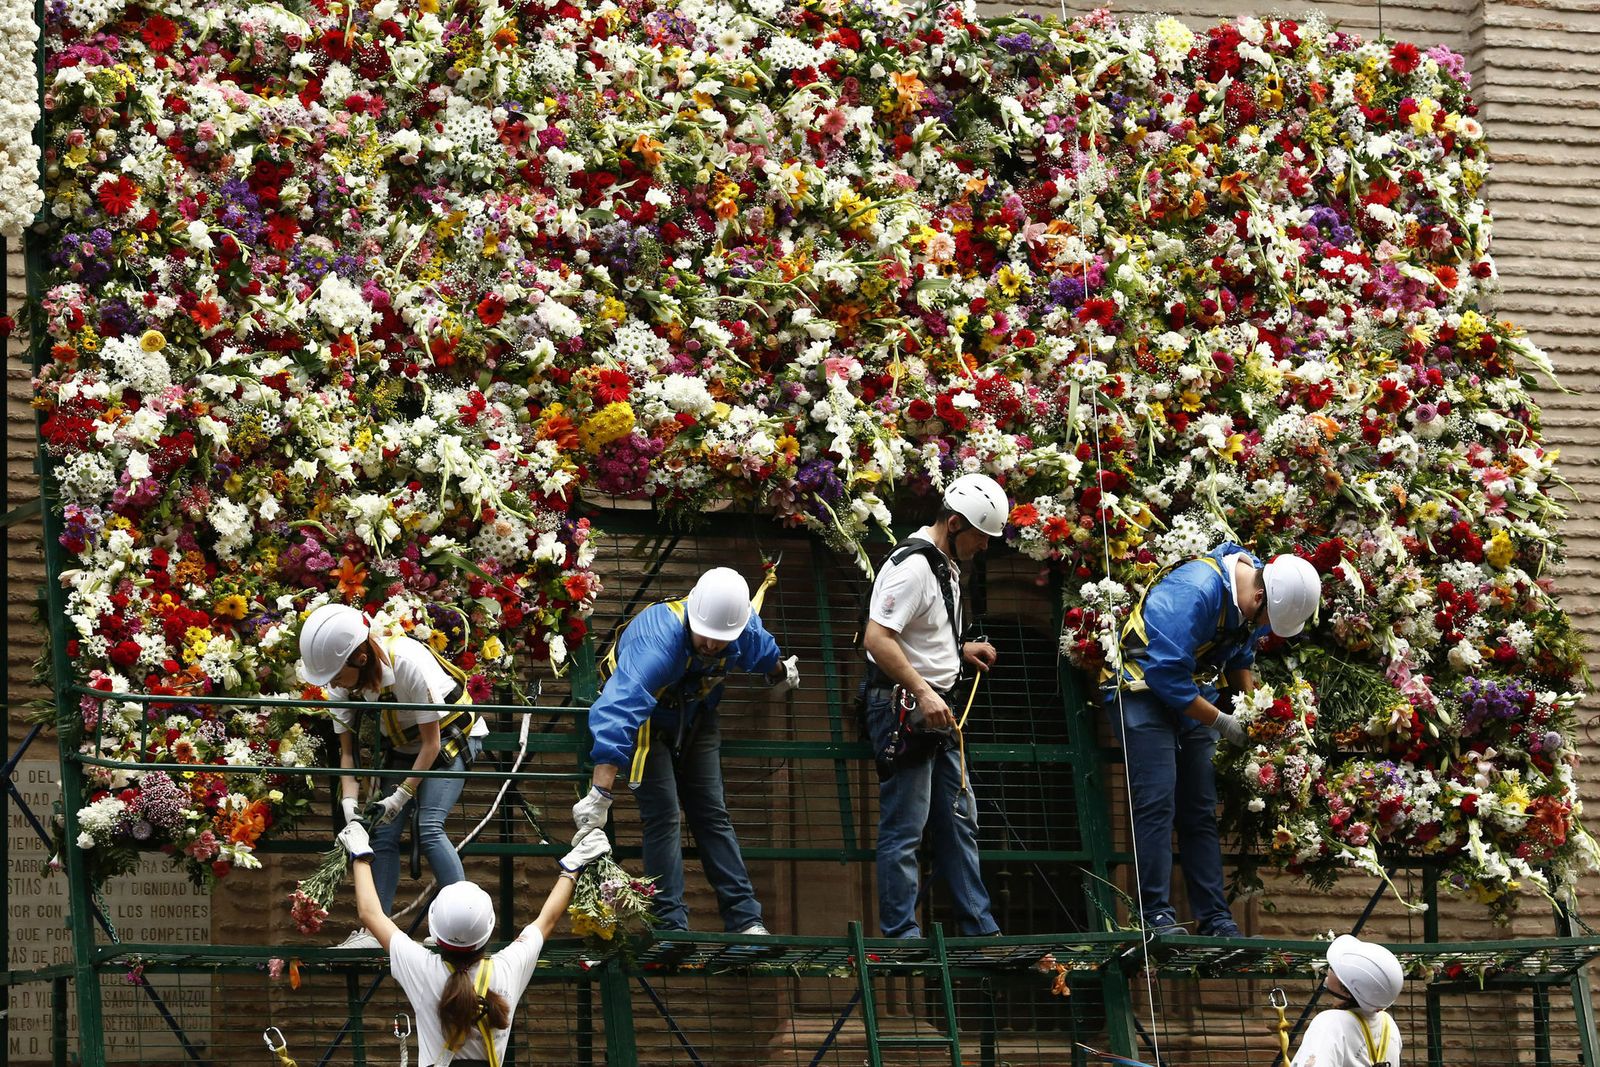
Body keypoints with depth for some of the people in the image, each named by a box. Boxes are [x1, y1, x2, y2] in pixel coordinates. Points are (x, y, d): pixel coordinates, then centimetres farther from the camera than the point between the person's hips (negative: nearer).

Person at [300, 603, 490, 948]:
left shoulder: (408, 663, -35)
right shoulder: (341, 686, -16)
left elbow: (431, 742, -26)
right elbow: (348, 750, -9)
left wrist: (402, 796, -27)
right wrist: (349, 801, -25)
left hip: (451, 736, -6)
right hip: (403, 748, 6)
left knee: (428, 827, -22)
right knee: (383, 833, -5)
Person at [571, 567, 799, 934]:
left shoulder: (744, 627, -23)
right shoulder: (659, 639, -43)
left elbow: (763, 650, 7)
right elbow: (616, 713, -52)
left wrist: (781, 672, 31)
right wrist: (599, 796, -58)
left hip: (696, 717, 5)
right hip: (647, 720, -5)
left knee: (713, 814, 4)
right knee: (663, 816, -14)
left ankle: (746, 921, 4)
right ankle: (672, 927, -14)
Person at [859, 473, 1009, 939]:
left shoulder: (947, 565, 14)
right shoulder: (913, 566, -18)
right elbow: (877, 638, -25)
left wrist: (962, 649, 11)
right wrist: (922, 692, -27)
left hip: (935, 710, 10)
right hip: (901, 707, -10)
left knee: (959, 821, 12)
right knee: (905, 827, -6)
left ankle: (979, 928, 17)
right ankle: (901, 933, -2)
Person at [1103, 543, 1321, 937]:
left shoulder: (1255, 598, -3)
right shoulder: (1196, 591, -30)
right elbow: (1166, 673, -29)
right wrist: (1221, 722, -20)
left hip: (1189, 693, 8)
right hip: (1144, 687, -8)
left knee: (1200, 811, 6)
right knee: (1157, 802, -16)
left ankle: (1215, 920, 7)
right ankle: (1155, 915, -14)